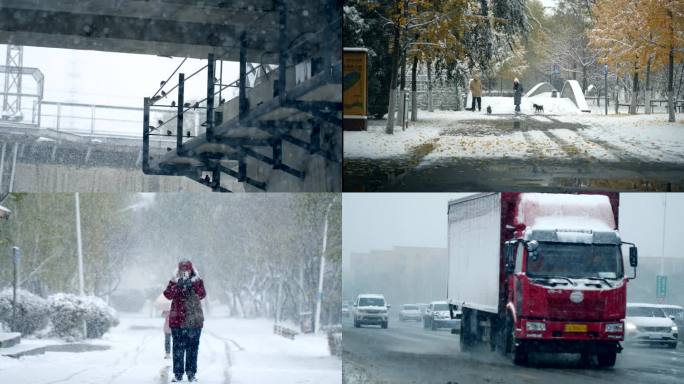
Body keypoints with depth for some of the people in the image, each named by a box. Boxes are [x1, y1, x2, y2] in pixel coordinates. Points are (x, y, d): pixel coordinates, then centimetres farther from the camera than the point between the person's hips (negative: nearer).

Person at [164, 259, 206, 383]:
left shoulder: (197, 282, 5)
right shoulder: (174, 282, 5)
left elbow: (202, 295, -12)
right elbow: (168, 295, -12)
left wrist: (193, 284, -27)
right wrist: (177, 285, -26)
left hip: (194, 320, 0)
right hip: (177, 320, 0)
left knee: (192, 347, 3)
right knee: (178, 347, -2)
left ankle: (191, 373, 9)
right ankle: (178, 373, 2)